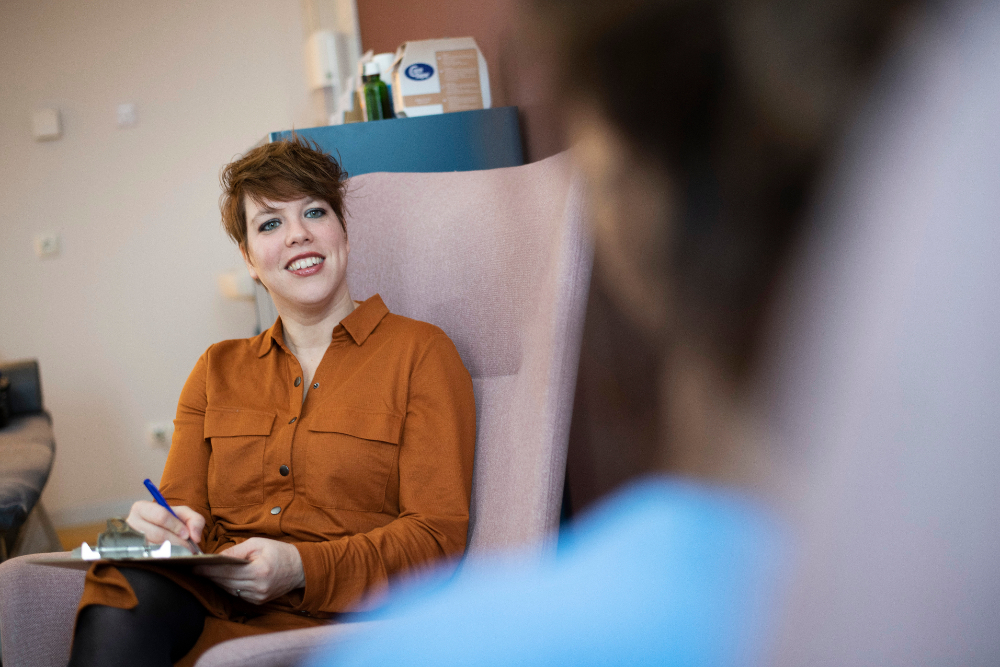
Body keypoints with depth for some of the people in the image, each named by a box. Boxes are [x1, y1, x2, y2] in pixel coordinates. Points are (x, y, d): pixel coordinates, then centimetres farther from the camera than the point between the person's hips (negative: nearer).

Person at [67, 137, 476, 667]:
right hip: (207, 597, 4)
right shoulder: (217, 370, 20)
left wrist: (300, 568, -18)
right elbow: (184, 507, 13)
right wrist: (161, 527, -13)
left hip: (329, 618, -4)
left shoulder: (420, 352, 5)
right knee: (126, 585, -32)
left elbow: (438, 533, -3)